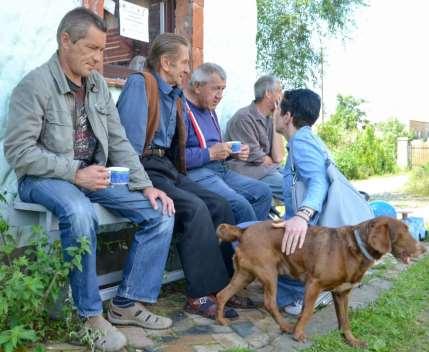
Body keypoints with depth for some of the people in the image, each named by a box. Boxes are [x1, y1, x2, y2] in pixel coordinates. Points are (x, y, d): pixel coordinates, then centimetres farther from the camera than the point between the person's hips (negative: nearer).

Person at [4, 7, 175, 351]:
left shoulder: (98, 84, 7)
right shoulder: (35, 84, -12)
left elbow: (119, 141, 7)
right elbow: (18, 151, -17)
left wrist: (145, 185, -5)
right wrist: (74, 172, -25)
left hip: (93, 174, 6)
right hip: (44, 178, -6)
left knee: (160, 212, -9)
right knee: (80, 213, -39)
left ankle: (127, 303, 1)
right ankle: (90, 314, -17)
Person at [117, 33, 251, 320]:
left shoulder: (176, 95, 19)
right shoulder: (140, 84, -8)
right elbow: (130, 139, -18)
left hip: (167, 167, 8)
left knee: (219, 205, -7)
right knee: (194, 207, -27)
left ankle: (232, 281, 0)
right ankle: (201, 295, -18)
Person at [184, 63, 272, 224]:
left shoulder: (209, 109, 21)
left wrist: (233, 152, 9)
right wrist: (210, 154, -18)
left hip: (220, 169, 10)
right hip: (195, 173, -10)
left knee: (263, 192, 0)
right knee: (241, 205, -27)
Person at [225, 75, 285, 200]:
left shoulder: (270, 119, 11)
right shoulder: (244, 118, -12)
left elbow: (278, 157, 2)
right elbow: (256, 159, -12)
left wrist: (276, 122, 2)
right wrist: (273, 163, 7)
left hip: (270, 170, 8)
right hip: (251, 173, -8)